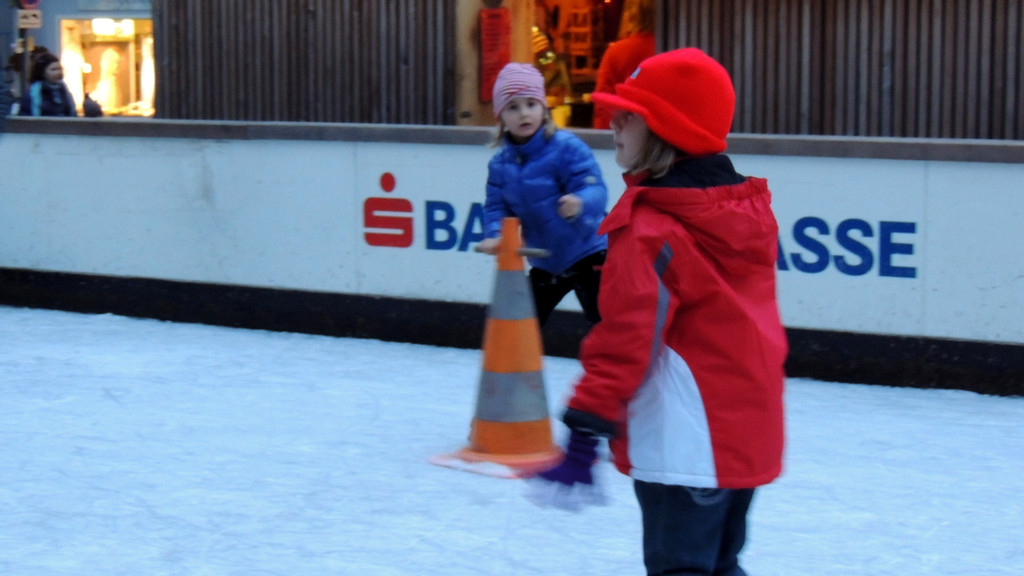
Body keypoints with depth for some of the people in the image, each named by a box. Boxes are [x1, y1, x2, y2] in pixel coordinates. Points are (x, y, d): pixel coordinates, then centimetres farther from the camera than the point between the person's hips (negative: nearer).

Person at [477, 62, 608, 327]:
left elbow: (595, 190, -26)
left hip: (587, 254, -6)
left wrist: (579, 204, -49)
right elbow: (496, 207, 2)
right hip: (544, 263, 6)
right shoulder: (500, 164, -1)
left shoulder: (566, 147, -19)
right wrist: (494, 235, -20)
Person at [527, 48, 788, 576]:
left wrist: (583, 436, -21)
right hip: (750, 437, 9)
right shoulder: (748, 210, 9)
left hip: (682, 448, -9)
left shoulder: (650, 229, -17)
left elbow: (626, 340, -22)